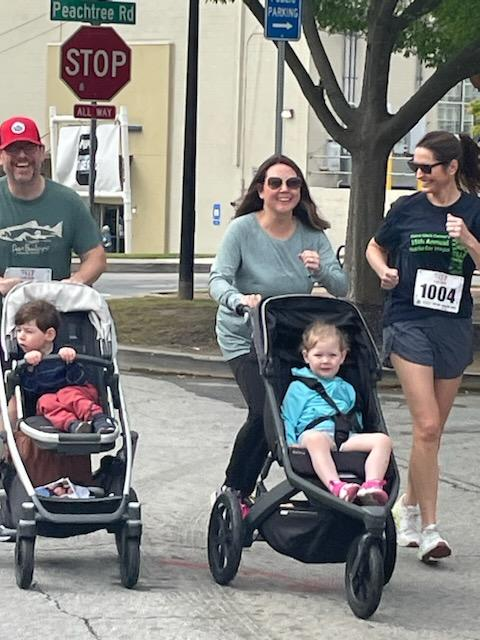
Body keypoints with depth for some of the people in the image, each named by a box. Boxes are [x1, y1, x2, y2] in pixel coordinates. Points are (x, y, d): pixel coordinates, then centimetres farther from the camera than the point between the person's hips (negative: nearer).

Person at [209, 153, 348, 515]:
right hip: (244, 338, -4)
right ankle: (233, 492, 1)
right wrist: (239, 300, -42)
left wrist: (321, 270, -30)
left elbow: (342, 286, -8)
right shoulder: (243, 229, -12)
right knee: (265, 411, -20)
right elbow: (218, 280, -21)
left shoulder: (313, 235, -3)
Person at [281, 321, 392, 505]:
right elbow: (288, 420, 13)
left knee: (382, 440, -22)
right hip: (313, 433, -4)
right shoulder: (298, 388, 21)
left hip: (347, 438, 4)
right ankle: (335, 486, -62)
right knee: (316, 439, -42)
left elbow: (356, 420, 34)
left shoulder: (346, 389, 35)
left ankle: (372, 485, -44)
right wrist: (291, 444, -5)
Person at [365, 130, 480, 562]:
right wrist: (384, 270, -3)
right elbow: (376, 248, 18)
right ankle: (428, 528, -9)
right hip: (408, 322, -2)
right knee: (427, 426, -13)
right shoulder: (407, 209, 1)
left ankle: (409, 508, 29)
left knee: (432, 430, 10)